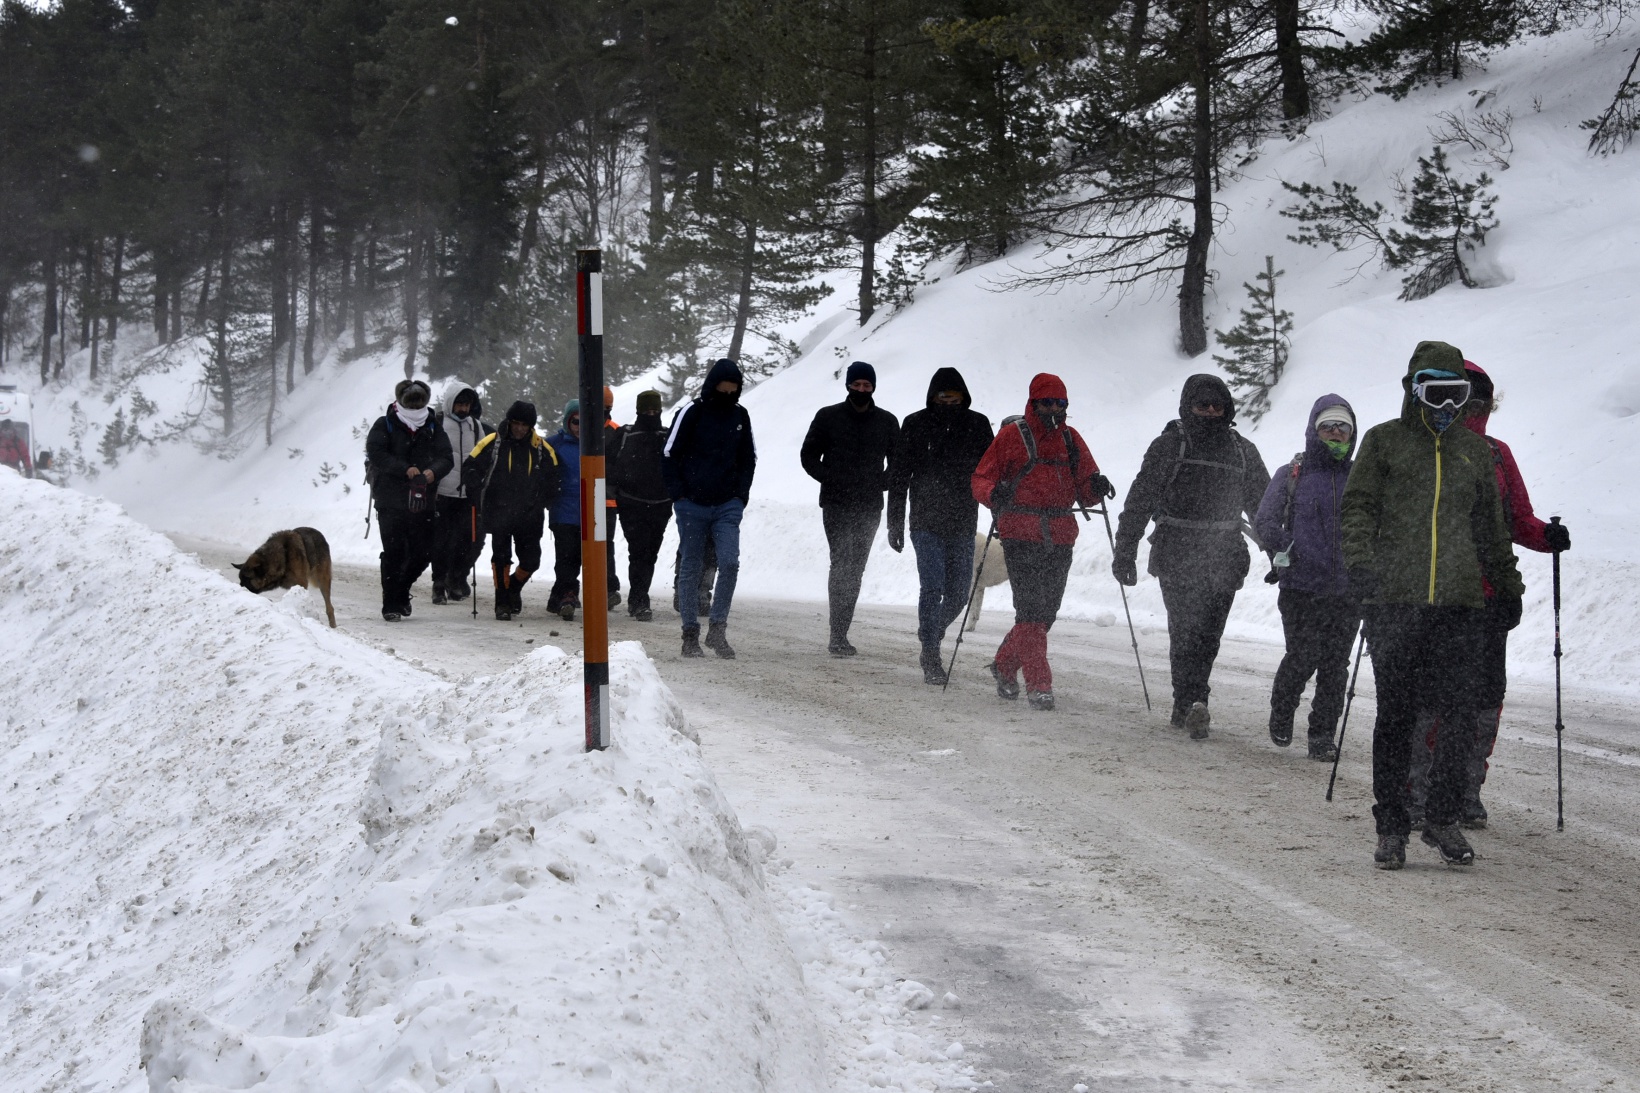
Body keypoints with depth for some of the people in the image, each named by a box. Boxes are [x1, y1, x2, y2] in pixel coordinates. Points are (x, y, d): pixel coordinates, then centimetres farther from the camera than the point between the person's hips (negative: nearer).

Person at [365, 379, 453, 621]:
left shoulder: (433, 429, 9)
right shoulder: (384, 426, 0)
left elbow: (446, 458, 2)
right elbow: (376, 454, -14)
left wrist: (433, 471, -21)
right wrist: (406, 469, -23)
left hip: (422, 501, 4)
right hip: (391, 500, -4)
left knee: (423, 551, 5)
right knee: (394, 552, -6)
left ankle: (401, 590, 31)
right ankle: (391, 604, 3)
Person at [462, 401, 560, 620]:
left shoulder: (541, 448, 4)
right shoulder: (491, 444, -5)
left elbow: (554, 478, 16)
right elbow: (469, 469, 1)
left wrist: (543, 501, 7)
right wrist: (480, 498, -5)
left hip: (529, 517, 3)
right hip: (498, 514, -2)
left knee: (531, 560, 3)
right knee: (501, 557, -4)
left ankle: (514, 588, 32)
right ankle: (502, 603, 8)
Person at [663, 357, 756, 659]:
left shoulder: (740, 416, 9)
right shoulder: (691, 413, -3)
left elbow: (748, 458, 20)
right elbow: (669, 456, -1)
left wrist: (741, 493, 8)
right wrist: (678, 494, -7)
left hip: (728, 507, 3)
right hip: (692, 506, -3)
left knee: (729, 563, -12)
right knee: (691, 568, 3)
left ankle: (717, 628, -3)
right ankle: (690, 634, 10)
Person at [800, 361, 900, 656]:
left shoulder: (887, 421, 9)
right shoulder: (828, 417, 4)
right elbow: (809, 455, 8)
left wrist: (881, 483, 1)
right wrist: (830, 480, -6)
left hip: (870, 507, 3)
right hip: (836, 505, -3)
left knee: (855, 570, 5)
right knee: (841, 564, -14)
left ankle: (840, 636, 11)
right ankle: (838, 637, -16)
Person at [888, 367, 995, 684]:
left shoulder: (978, 425, 4)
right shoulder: (915, 425, 0)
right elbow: (898, 477, 4)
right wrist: (895, 524, 1)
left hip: (963, 526, 2)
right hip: (926, 524, -2)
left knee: (958, 594, 6)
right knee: (932, 587, -12)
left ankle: (931, 635, 33)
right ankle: (931, 658, -7)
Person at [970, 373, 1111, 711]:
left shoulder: (1070, 439, 15)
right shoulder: (1012, 435, 2)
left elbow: (1084, 490, 15)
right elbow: (981, 478, 1)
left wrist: (1096, 487, -9)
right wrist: (994, 494, -21)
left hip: (1060, 539, 5)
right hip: (1021, 535, -5)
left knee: (1046, 612, 8)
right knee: (1031, 609, -13)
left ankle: (1005, 665, 30)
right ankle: (1038, 684, -13)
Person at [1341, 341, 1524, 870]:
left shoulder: (1474, 450, 18)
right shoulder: (1384, 441, 9)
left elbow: (1492, 528, 25)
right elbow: (1359, 506, 3)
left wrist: (1508, 586, 23)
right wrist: (1360, 561, -12)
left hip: (1460, 604, 3)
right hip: (1395, 601, -3)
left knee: (1460, 715, -5)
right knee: (1396, 716, 0)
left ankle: (1443, 817, 8)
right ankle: (1391, 823, 9)